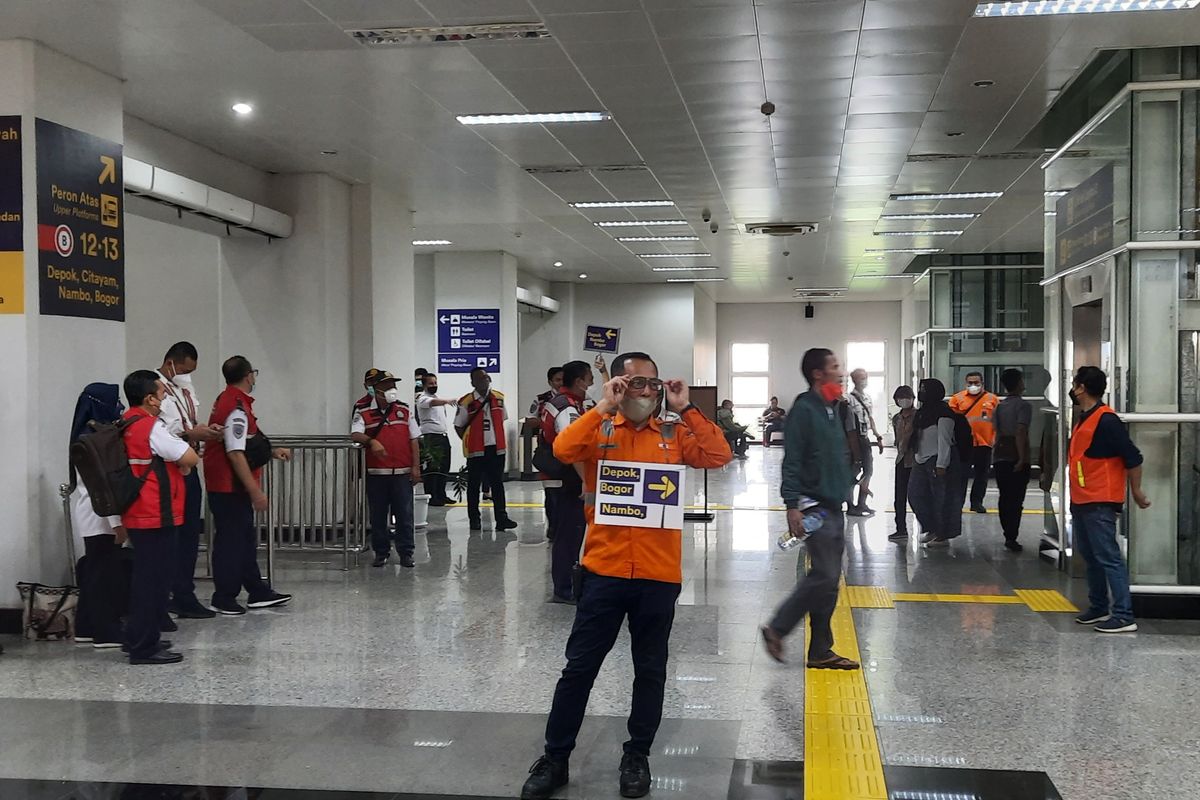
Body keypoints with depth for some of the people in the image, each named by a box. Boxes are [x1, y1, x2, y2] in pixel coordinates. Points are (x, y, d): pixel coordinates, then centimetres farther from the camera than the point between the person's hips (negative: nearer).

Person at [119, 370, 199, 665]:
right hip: (155, 516, -9)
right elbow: (191, 458, -18)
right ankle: (144, 647, 2)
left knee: (147, 577, 18)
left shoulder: (127, 425, 10)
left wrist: (175, 463, 3)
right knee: (155, 578, -3)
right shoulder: (151, 427, -18)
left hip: (138, 515, 9)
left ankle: (139, 638, 27)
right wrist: (182, 464, 2)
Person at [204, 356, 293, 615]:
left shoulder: (226, 400, 12)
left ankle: (257, 592, 25)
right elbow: (235, 454, -25)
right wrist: (256, 491, -23)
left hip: (228, 486, 10)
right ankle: (224, 599, 11)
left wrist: (272, 452, 20)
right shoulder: (237, 408, -20)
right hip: (230, 487, -10)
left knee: (246, 538, 16)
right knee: (231, 540, 0)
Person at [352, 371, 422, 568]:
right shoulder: (364, 414, 3)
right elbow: (355, 435, -12)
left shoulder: (404, 411, 9)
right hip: (376, 473, -1)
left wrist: (416, 466, 1)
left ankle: (406, 553, 8)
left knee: (405, 514, 0)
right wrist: (371, 441, -31)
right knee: (378, 516, 6)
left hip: (402, 472, 1)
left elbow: (414, 439, 8)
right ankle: (381, 552, 17)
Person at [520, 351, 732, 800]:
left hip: (659, 573, 1)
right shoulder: (599, 429, 2)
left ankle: (637, 757, 27)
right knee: (579, 667, 6)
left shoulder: (674, 433, 6)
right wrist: (604, 406, -16)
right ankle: (555, 759, 17)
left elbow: (719, 456, -7)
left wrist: (685, 409, -8)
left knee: (650, 670, 12)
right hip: (605, 569, -1)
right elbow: (563, 450, -17)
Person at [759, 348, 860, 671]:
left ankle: (820, 651, 15)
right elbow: (792, 460, -17)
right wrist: (792, 504, -21)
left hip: (834, 507, 9)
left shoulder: (832, 409, 16)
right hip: (814, 506, -9)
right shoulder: (804, 409, -11)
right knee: (824, 576, -12)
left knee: (827, 579, 9)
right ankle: (777, 629, 2)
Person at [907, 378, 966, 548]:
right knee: (915, 494, 9)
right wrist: (915, 458, 17)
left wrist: (941, 464, -20)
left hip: (939, 460, -9)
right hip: (921, 460, 9)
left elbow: (944, 440, -17)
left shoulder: (942, 411, -12)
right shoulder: (922, 411, 14)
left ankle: (943, 536, 5)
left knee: (942, 499, -2)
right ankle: (932, 529, 22)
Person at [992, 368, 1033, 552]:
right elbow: (1021, 433, -19)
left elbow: (997, 432, 10)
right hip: (1016, 458, -6)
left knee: (1004, 497, 12)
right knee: (1016, 499, -4)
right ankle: (1012, 537, -8)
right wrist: (1022, 459, -18)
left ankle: (1008, 535, 18)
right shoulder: (1023, 405, -10)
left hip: (999, 456, 6)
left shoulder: (1000, 406, 10)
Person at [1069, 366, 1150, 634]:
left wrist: (1136, 491, -8)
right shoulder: (1085, 419, 12)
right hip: (1081, 501, 10)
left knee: (1108, 557, -9)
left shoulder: (1106, 420, -16)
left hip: (1100, 504, -10)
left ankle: (1124, 616, -7)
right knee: (1090, 556, 15)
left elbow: (1133, 457, -16)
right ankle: (1098, 608, 26)